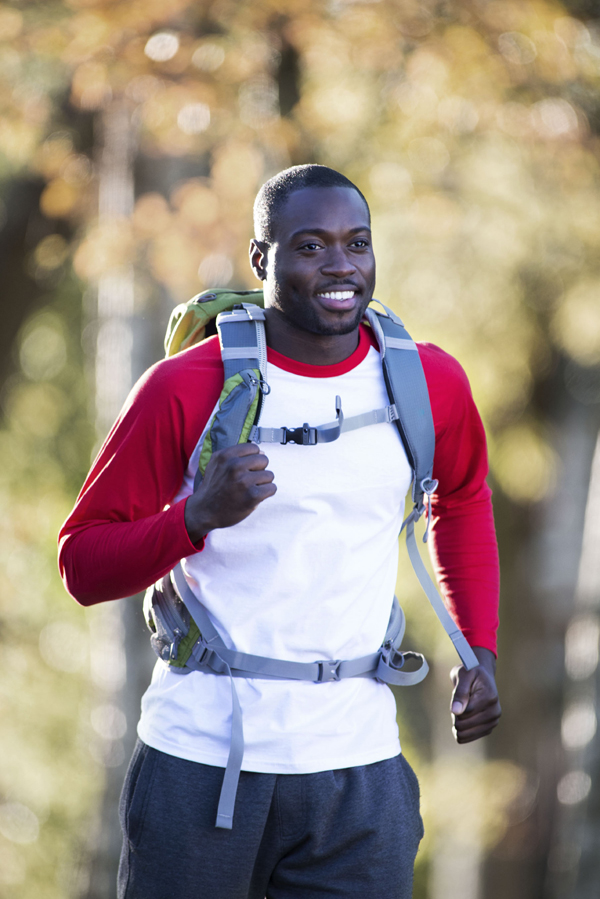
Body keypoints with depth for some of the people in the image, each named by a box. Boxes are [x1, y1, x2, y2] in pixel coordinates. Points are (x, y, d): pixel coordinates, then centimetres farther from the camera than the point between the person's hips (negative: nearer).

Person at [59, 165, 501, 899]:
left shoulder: (430, 383, 3)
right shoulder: (186, 389, -7)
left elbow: (461, 501, 25)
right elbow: (82, 566, -5)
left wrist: (480, 649, 16)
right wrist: (198, 517, -22)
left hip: (358, 769, 2)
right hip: (199, 761, -2)